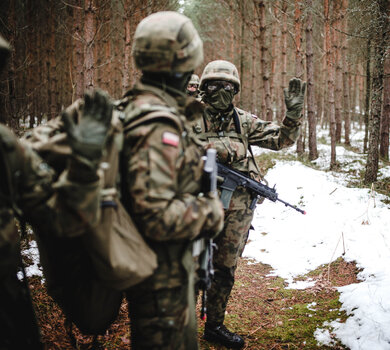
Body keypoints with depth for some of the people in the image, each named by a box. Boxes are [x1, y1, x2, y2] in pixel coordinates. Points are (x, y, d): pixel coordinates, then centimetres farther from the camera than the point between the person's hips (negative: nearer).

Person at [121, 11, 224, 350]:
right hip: (161, 273, -10)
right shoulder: (158, 125, -27)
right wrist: (210, 211, -17)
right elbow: (156, 215, -31)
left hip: (174, 263, 10)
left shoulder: (139, 107, 6)